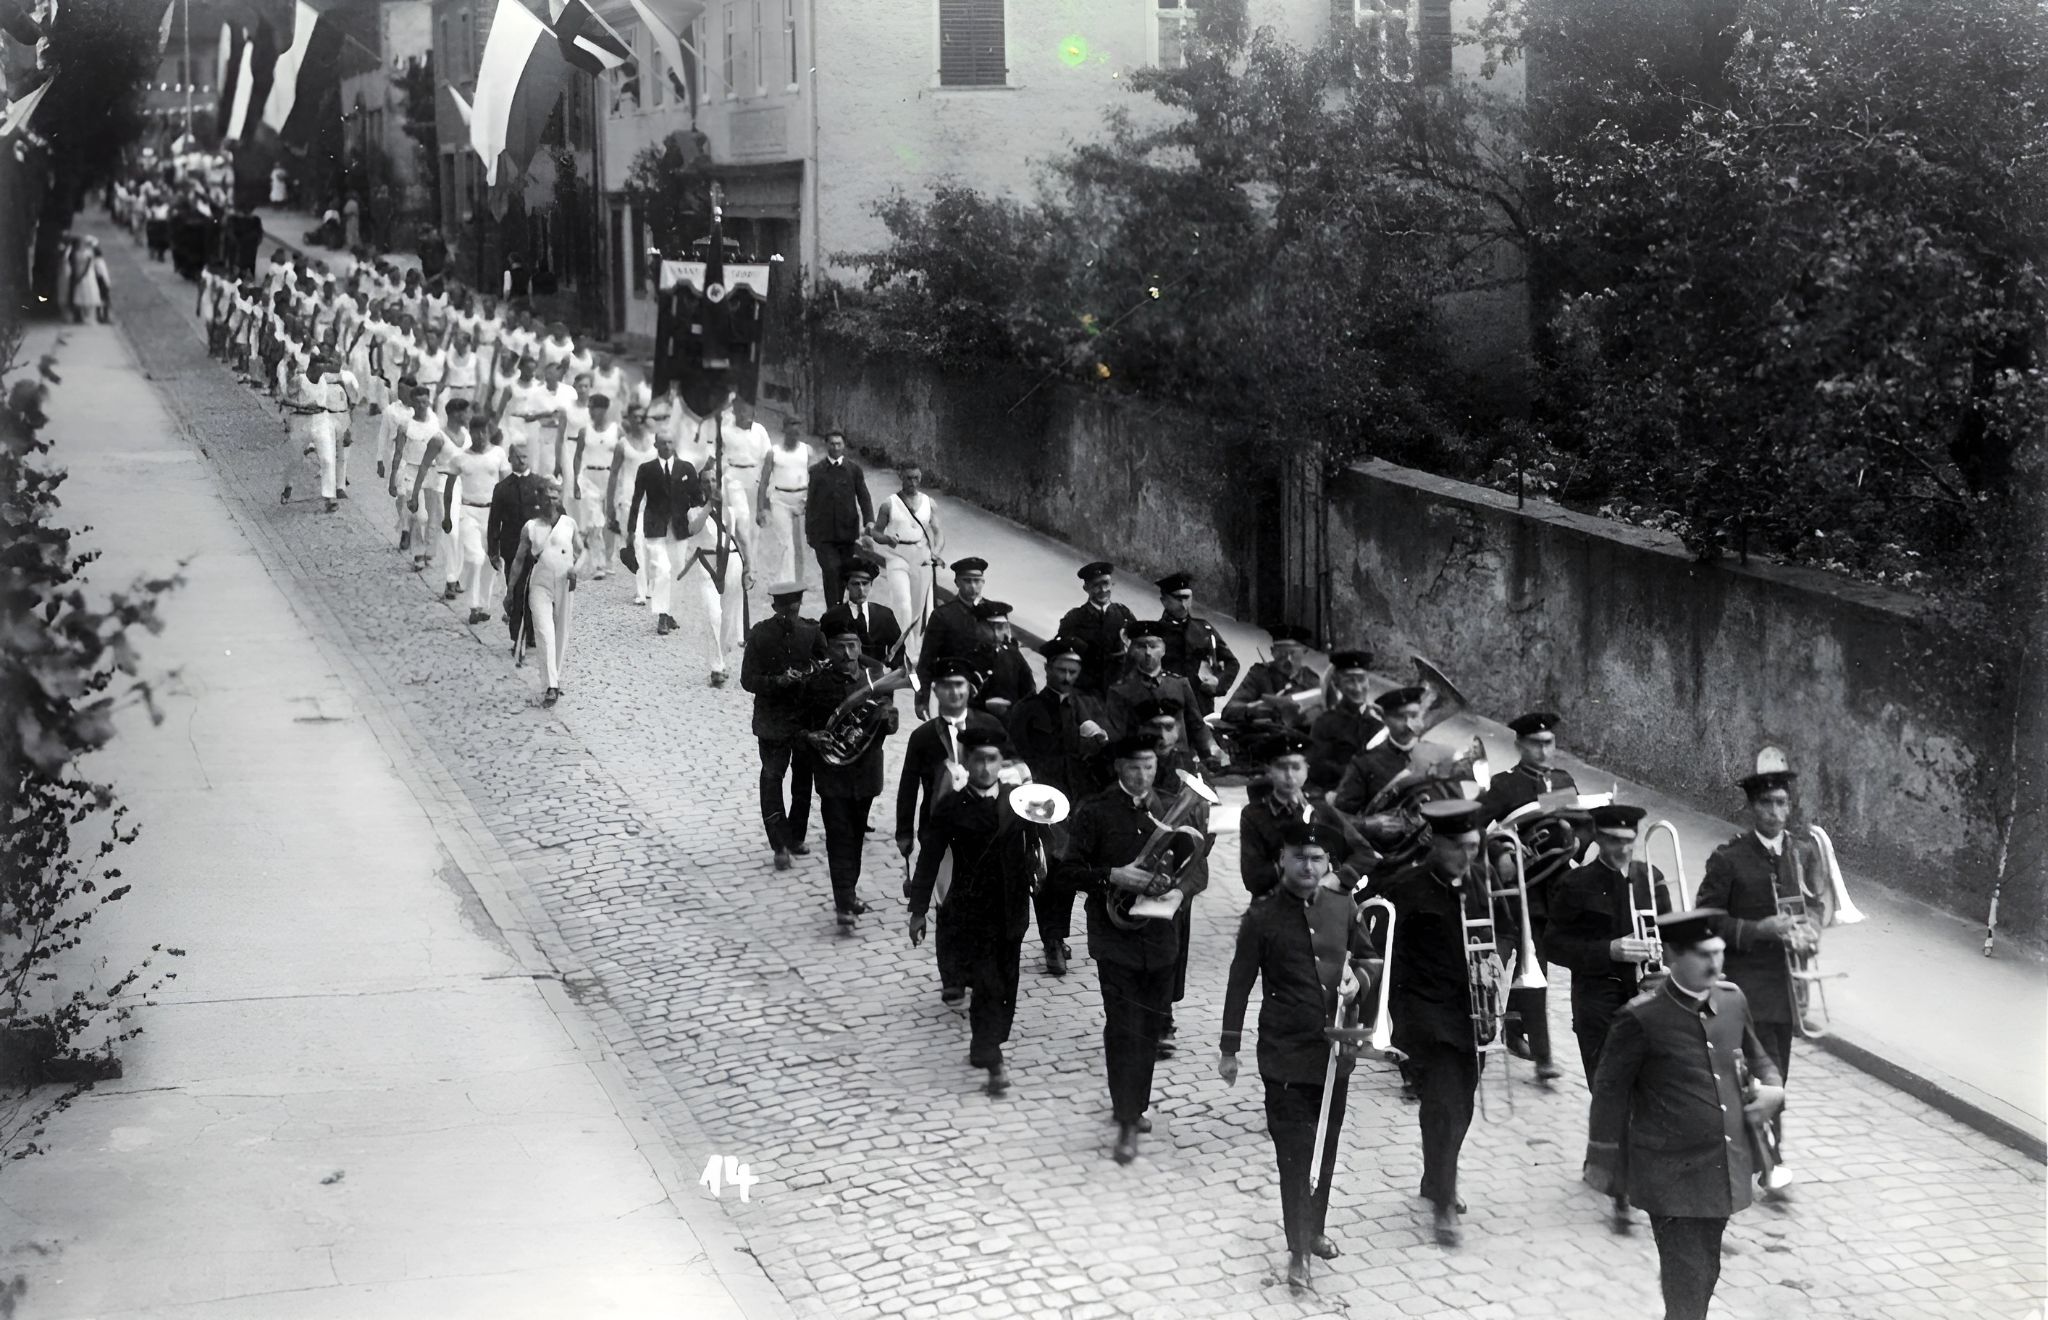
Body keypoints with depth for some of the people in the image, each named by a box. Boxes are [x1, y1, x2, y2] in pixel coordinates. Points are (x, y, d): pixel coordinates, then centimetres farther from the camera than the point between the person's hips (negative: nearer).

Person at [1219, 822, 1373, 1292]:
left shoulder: (1344, 908, 2)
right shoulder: (1262, 915, -8)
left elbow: (1366, 960, 16)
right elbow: (1241, 982, -4)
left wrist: (1357, 978, -7)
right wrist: (1229, 1047, -3)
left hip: (1335, 1049, 4)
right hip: (1285, 1053, -4)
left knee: (1325, 1147, 15)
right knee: (1294, 1150, -5)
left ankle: (1314, 1229, 33)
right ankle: (1298, 1250, -1)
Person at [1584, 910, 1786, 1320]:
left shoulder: (1732, 1000, 2)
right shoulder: (1643, 1018, -16)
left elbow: (1756, 1057, 19)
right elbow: (1610, 1090, -7)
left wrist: (1773, 1089, -3)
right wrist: (1604, 1163, -3)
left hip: (1725, 1169, 6)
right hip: (1672, 1176, -6)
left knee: (1707, 1273, 19)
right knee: (1687, 1284, -5)